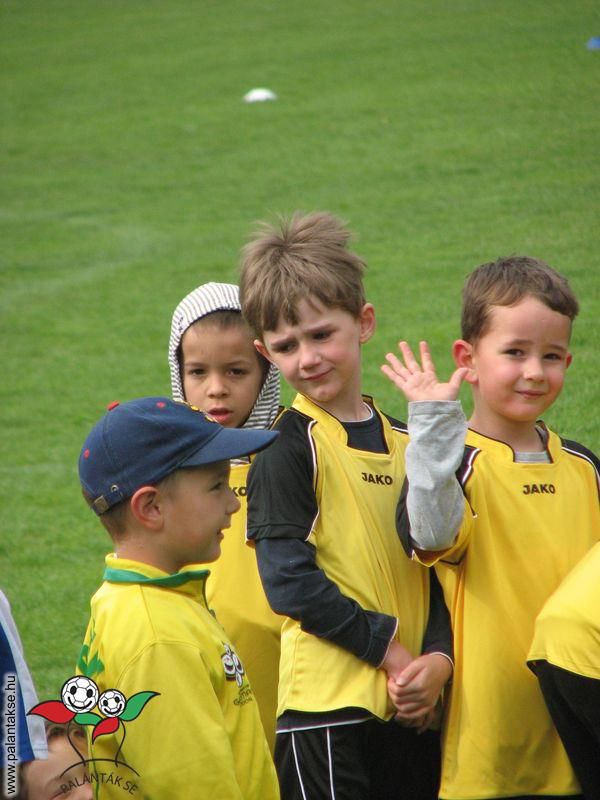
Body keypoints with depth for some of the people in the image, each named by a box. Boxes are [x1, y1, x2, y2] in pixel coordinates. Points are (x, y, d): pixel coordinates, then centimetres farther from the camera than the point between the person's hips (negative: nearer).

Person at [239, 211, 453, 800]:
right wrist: (390, 648, -12)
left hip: (413, 705, 6)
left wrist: (438, 657, -4)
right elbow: (289, 581, -11)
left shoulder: (404, 441, 12)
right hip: (327, 704, -5)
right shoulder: (287, 445, -4)